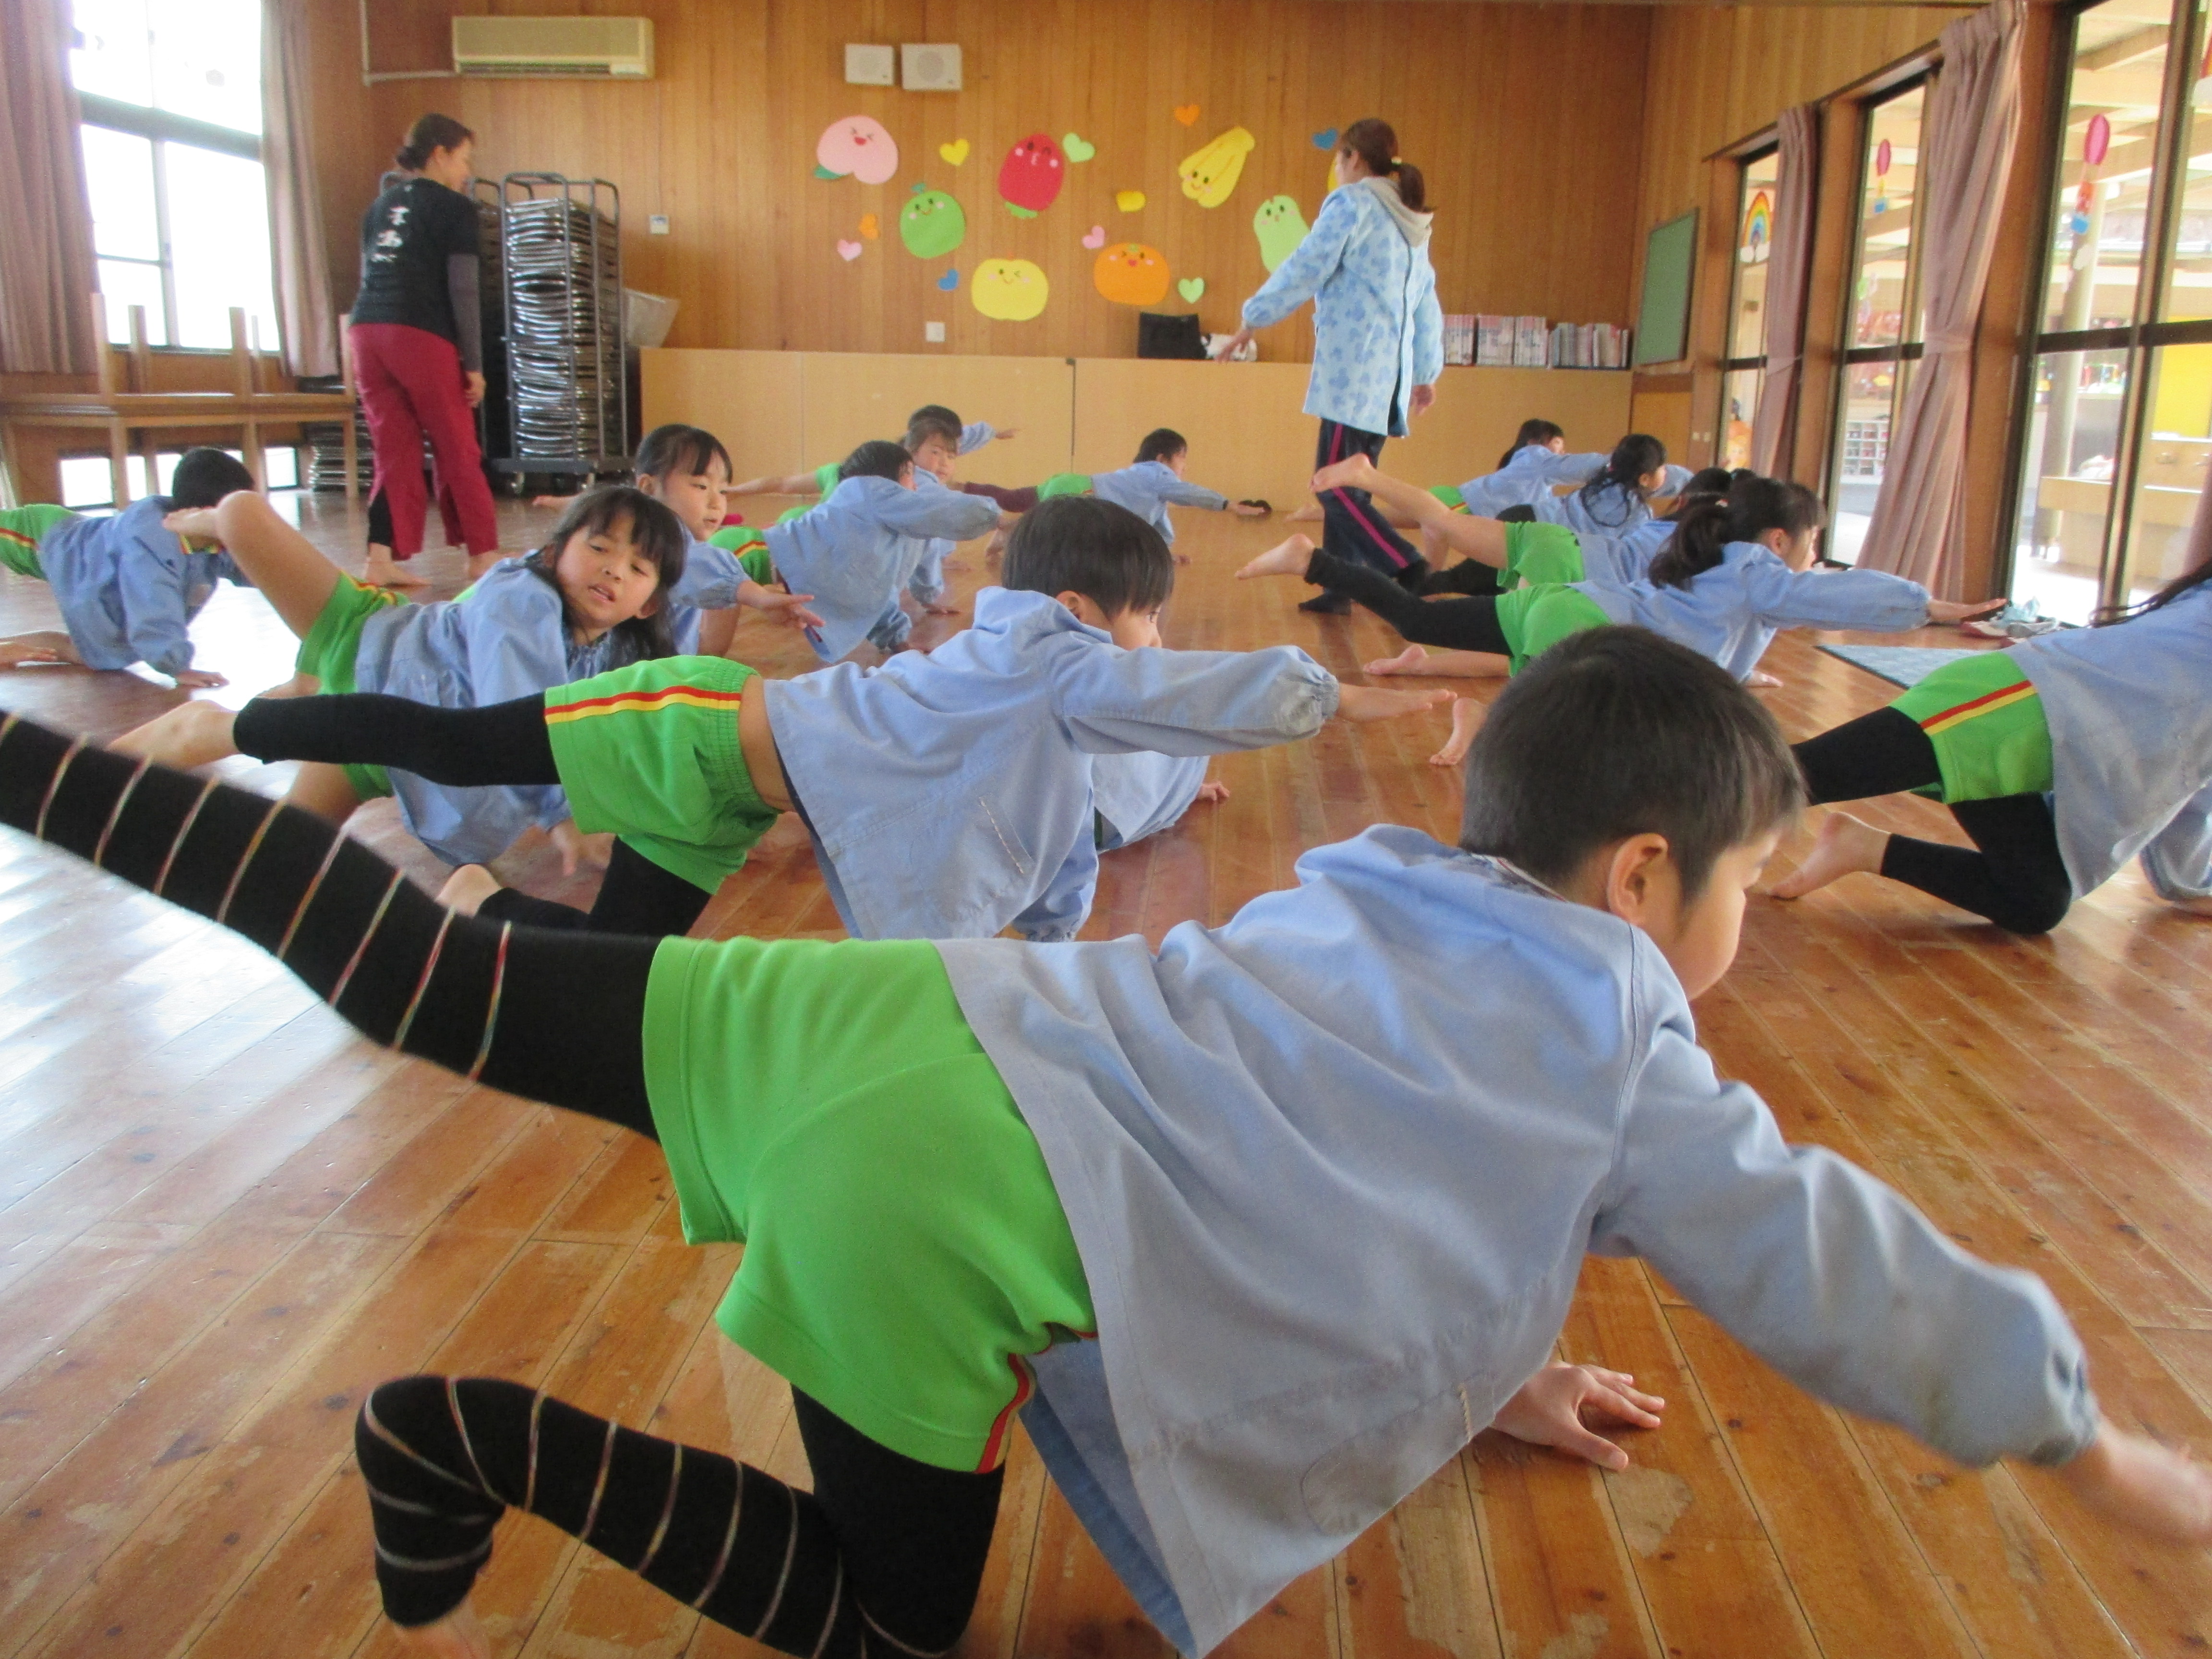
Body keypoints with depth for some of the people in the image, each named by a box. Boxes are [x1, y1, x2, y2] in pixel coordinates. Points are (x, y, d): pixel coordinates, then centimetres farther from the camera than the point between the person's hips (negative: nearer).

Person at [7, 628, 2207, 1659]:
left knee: (437, 982, 8)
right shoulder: (1618, 1066, 3)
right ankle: (455, 1458, 1)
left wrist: (1495, 1367, 39)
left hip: (903, 1020, 7)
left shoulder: (1392, 907, 22)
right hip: (945, 1209, -7)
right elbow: (1820, 1260, 12)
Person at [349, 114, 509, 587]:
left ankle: (383, 559, 0)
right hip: (421, 336, -6)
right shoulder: (454, 208, 2)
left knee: (393, 453, 8)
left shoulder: (380, 206, 21)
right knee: (457, 451, 5)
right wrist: (474, 364, -3)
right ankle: (483, 555, 11)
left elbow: (371, 278, 22)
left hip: (366, 331, 6)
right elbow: (462, 291, -5)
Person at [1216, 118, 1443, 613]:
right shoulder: (1411, 219, 21)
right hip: (1392, 372, 9)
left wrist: (1252, 320, -2)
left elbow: (1307, 269, -10)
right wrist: (1425, 373, 27)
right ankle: (1340, 589, 11)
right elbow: (1426, 303, 23)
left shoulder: (1351, 203, -3)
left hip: (1354, 368, -9)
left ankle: (1410, 574, -22)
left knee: (1336, 488, -11)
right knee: (1348, 485, 11)